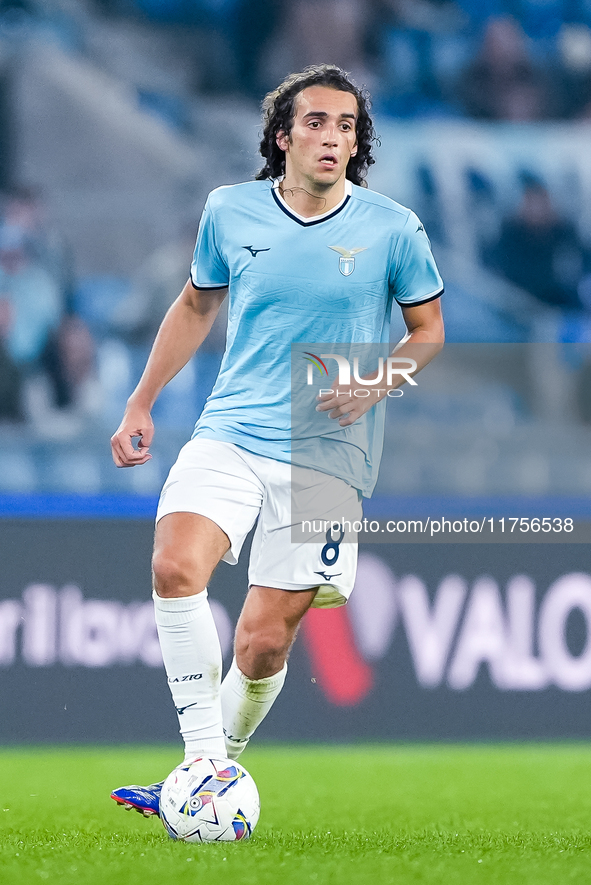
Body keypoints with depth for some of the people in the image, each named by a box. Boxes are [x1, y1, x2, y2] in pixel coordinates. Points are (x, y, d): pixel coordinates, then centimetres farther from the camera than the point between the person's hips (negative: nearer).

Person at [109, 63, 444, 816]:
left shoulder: (393, 230, -2)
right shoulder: (229, 212, 4)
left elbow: (429, 329, 10)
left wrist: (377, 384, -9)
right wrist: (141, 404, 19)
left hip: (327, 456, -1)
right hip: (228, 435, 1)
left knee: (264, 639, -4)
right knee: (175, 566, -25)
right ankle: (204, 760, -19)